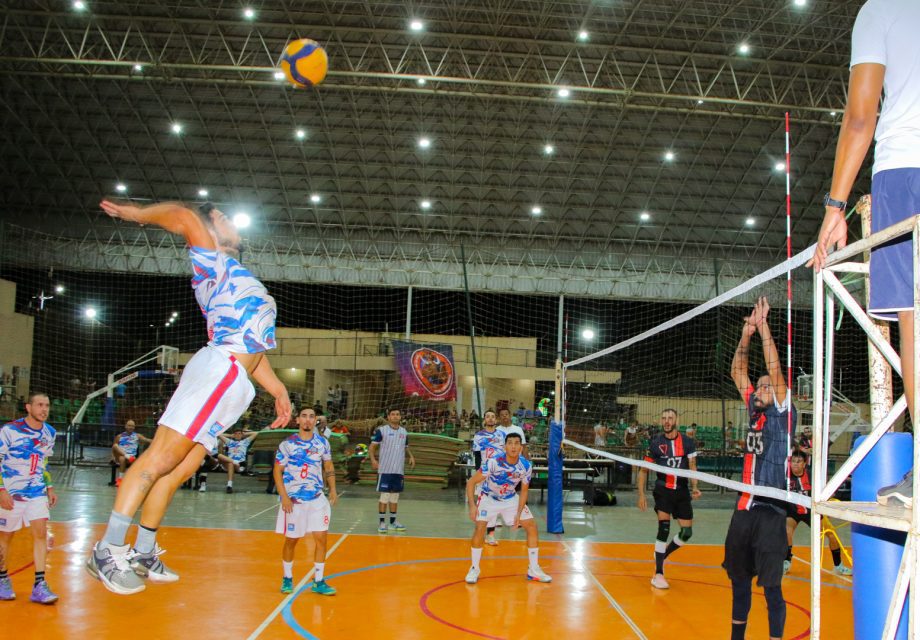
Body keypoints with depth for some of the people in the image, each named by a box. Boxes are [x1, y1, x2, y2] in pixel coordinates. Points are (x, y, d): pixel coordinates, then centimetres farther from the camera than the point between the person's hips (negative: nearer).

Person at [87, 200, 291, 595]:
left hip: (232, 385, 8)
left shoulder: (236, 276, 32)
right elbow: (184, 218, -11)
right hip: (218, 371, -8)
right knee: (161, 458, -12)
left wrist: (277, 389, 27)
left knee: (178, 470, 10)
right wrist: (136, 214, 5)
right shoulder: (212, 261, 8)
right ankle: (107, 551, -11)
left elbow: (250, 345, 32)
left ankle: (143, 554, 17)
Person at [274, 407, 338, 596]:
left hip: (317, 499, 3)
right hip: (293, 499, -3)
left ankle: (319, 582, 7)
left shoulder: (322, 443, 4)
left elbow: (328, 467, 15)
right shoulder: (287, 444, -7)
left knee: (321, 538, -3)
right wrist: (284, 497, -13)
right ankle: (287, 578, 25)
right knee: (291, 540, 7)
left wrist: (333, 490, 5)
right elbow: (277, 471, -5)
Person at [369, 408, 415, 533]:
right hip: (385, 470, -5)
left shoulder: (404, 432, 11)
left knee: (395, 495, 11)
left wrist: (411, 456, 3)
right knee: (384, 496, -3)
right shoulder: (381, 430, -5)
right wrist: (373, 459, -20)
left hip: (399, 470, 5)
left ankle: (393, 521, 21)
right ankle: (382, 522, 5)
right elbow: (372, 446, -4)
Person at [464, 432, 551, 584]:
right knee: (480, 528, -22)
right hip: (489, 498, -4)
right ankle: (474, 569, -3)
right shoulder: (493, 462, -31)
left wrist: (518, 514, -13)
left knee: (532, 526, -5)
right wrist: (472, 505, -32)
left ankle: (533, 570, 9)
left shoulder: (526, 466, -19)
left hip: (511, 499, 4)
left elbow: (524, 491, -3)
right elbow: (471, 482, -23)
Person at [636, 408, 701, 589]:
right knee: (664, 528, -15)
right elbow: (644, 470, 6)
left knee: (687, 533, 2)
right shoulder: (655, 442, -1)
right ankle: (658, 574, -6)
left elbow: (692, 467, 4)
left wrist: (695, 487, -13)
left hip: (682, 491, 3)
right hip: (663, 489, -3)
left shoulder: (687, 442, 3)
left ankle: (662, 555, 29)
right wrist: (641, 494, -1)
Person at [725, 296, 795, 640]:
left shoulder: (783, 414, -5)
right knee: (738, 578, 15)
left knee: (771, 585, -2)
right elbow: (737, 372, 14)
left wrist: (763, 326, -16)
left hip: (770, 510, -7)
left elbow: (775, 371, -16)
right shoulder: (755, 412, 11)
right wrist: (746, 333, 6)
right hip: (745, 506, 7)